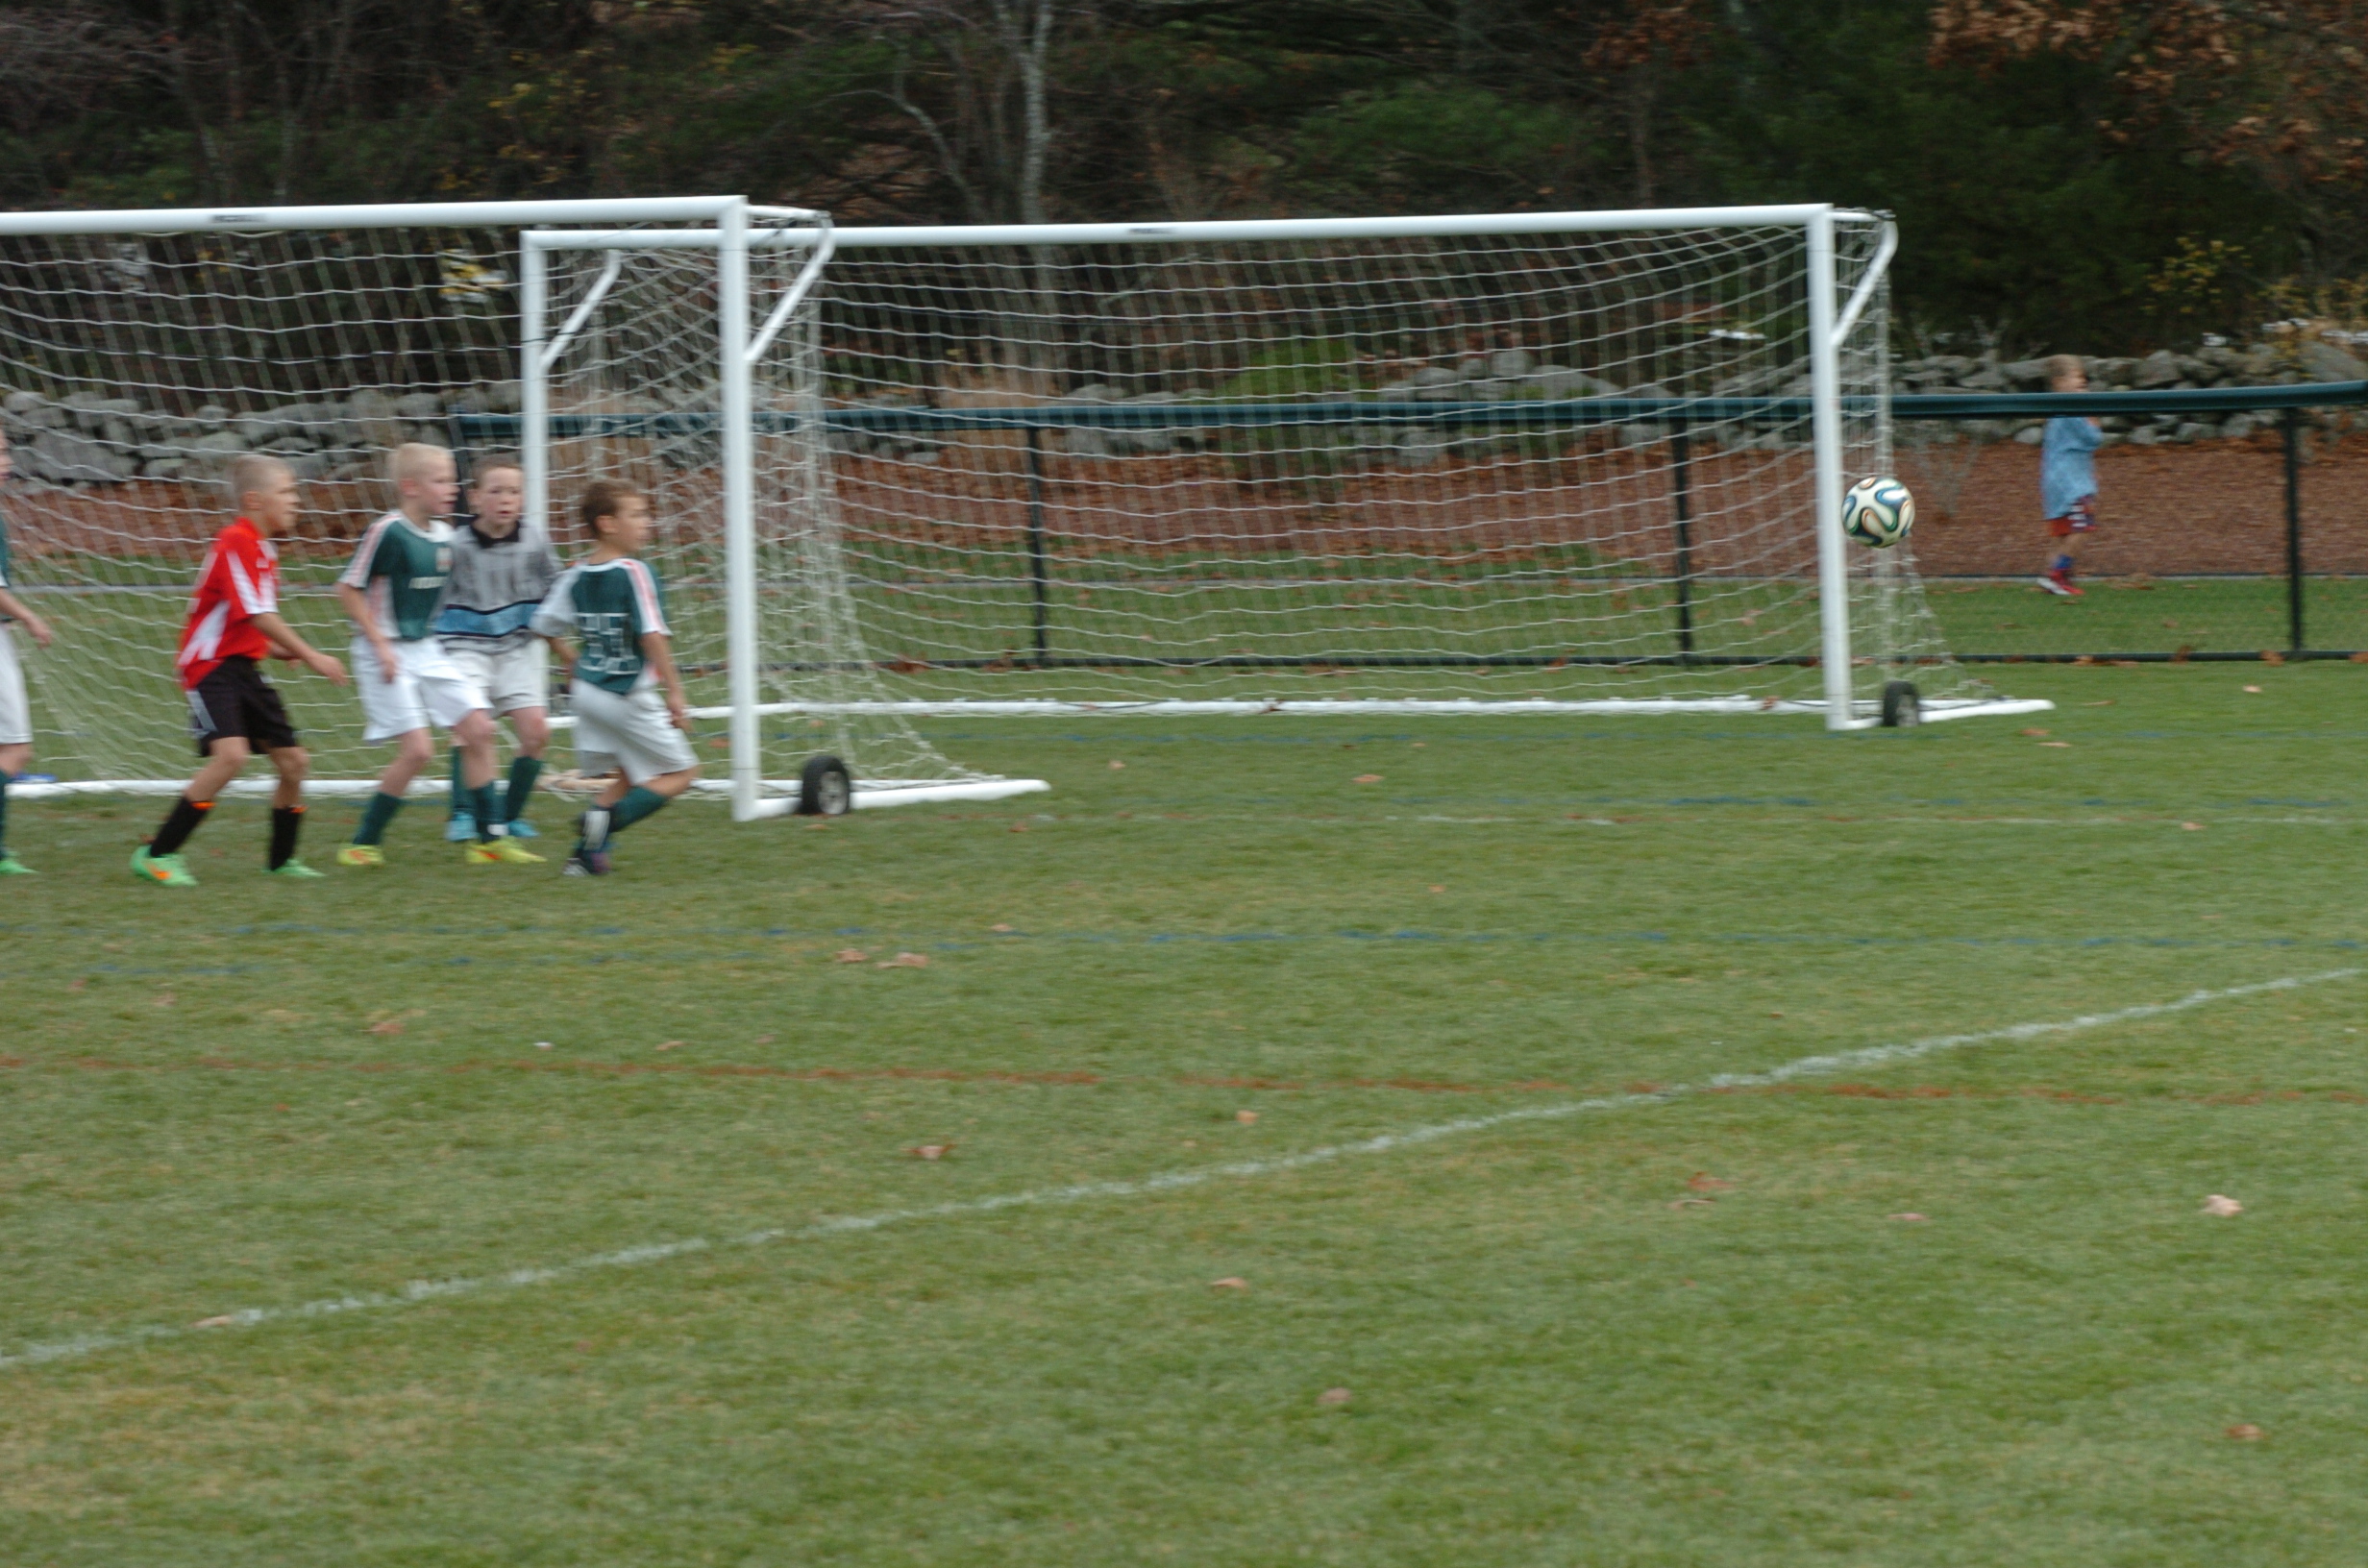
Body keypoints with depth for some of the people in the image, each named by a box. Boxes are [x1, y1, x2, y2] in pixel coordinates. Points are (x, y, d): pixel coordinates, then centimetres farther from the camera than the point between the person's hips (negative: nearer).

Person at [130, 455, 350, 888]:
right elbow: (258, 615, -22)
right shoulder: (235, 543, -16)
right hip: (212, 666, -10)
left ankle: (281, 860, 25)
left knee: (293, 760, 8)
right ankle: (155, 855, -20)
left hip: (244, 668, 10)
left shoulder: (263, 549, 15)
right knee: (232, 754, -26)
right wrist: (311, 656, -18)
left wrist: (289, 653, 7)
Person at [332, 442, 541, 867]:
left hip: (428, 651, 8)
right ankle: (363, 844, 0)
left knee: (479, 729, 1)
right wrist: (380, 646, -17)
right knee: (417, 749, -13)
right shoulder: (388, 532, -17)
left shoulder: (443, 535, 6)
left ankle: (490, 838, 9)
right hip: (387, 654, -8)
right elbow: (348, 590, -15)